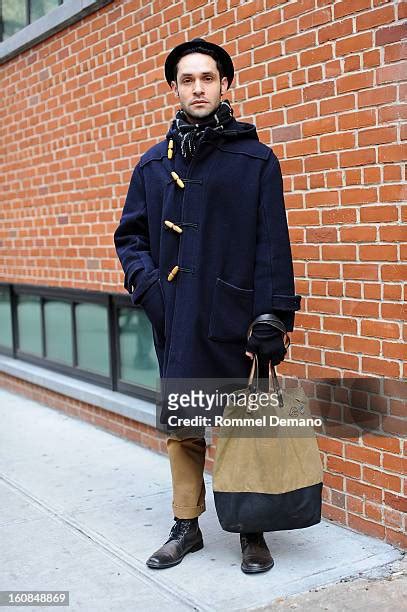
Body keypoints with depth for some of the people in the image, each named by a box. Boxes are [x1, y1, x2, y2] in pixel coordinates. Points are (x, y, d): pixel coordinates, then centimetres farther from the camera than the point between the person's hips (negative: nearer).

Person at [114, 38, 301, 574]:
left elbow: (272, 245, -4)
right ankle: (186, 525, 26)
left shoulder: (256, 159, 2)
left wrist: (272, 316, -11)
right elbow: (130, 235, 16)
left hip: (236, 319, -3)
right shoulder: (154, 164, 12)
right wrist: (146, 282, -3)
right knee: (180, 425, 11)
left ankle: (252, 530, 21)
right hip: (176, 322, 3)